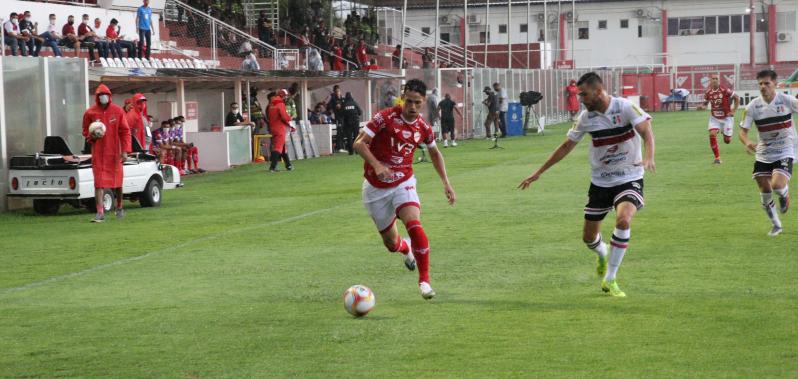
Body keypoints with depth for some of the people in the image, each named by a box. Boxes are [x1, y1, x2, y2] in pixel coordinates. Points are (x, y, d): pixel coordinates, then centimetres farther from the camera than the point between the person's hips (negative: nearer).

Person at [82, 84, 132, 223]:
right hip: (98, 153, -1)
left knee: (117, 181, 13)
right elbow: (85, 131, 11)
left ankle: (119, 207, 34)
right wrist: (91, 137, -12)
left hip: (114, 153, 1)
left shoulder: (118, 111, -1)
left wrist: (125, 151, -7)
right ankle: (100, 212, -10)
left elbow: (125, 131, 1)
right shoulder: (90, 113, 0)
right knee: (99, 182, -8)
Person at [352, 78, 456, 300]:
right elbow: (359, 143, -17)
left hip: (403, 183, 1)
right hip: (376, 187, -1)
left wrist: (446, 182, 11)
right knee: (391, 242, 8)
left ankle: (424, 280, -17)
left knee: (414, 225, -27)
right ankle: (406, 249, 48)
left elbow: (434, 153, 18)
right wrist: (377, 165, -32)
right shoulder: (385, 118, -16)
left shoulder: (423, 128, -2)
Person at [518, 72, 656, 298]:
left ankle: (610, 280, -15)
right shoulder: (586, 118, -2)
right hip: (600, 182, 4)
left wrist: (648, 157, -45)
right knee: (589, 237, 6)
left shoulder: (625, 107, -15)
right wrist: (538, 173, 9)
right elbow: (566, 147, 8)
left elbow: (646, 131, -24)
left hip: (629, 179, -4)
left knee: (623, 220, -30)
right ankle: (603, 256, 46)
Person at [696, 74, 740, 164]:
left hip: (726, 117, -2)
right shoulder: (708, 92, -8)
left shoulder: (725, 91, -20)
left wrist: (733, 111, -10)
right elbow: (705, 103, 7)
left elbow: (737, 98, -8)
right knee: (712, 134, -20)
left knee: (727, 141, 2)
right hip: (714, 118, 3)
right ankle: (717, 158, -8)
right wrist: (702, 106, -16)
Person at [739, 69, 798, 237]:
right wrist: (747, 142, -30)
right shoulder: (753, 106, -8)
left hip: (784, 153, -3)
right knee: (765, 193, 5)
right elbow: (743, 130, -8)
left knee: (777, 185, -25)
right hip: (763, 155, 3)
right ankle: (776, 225, 27)